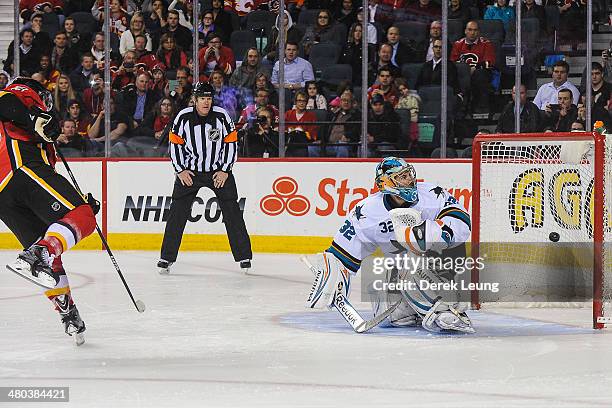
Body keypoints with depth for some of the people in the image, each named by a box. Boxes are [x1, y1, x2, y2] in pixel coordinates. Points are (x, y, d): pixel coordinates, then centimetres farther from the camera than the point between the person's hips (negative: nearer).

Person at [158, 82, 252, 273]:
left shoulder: (222, 116, -10)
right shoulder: (183, 117, -9)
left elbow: (231, 143, -4)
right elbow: (175, 144, 0)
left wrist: (225, 171, -9)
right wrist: (180, 170, -7)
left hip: (219, 170, 0)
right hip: (189, 170, 0)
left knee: (232, 212, -2)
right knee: (177, 212, -5)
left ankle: (244, 256, 6)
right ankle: (167, 257, 3)